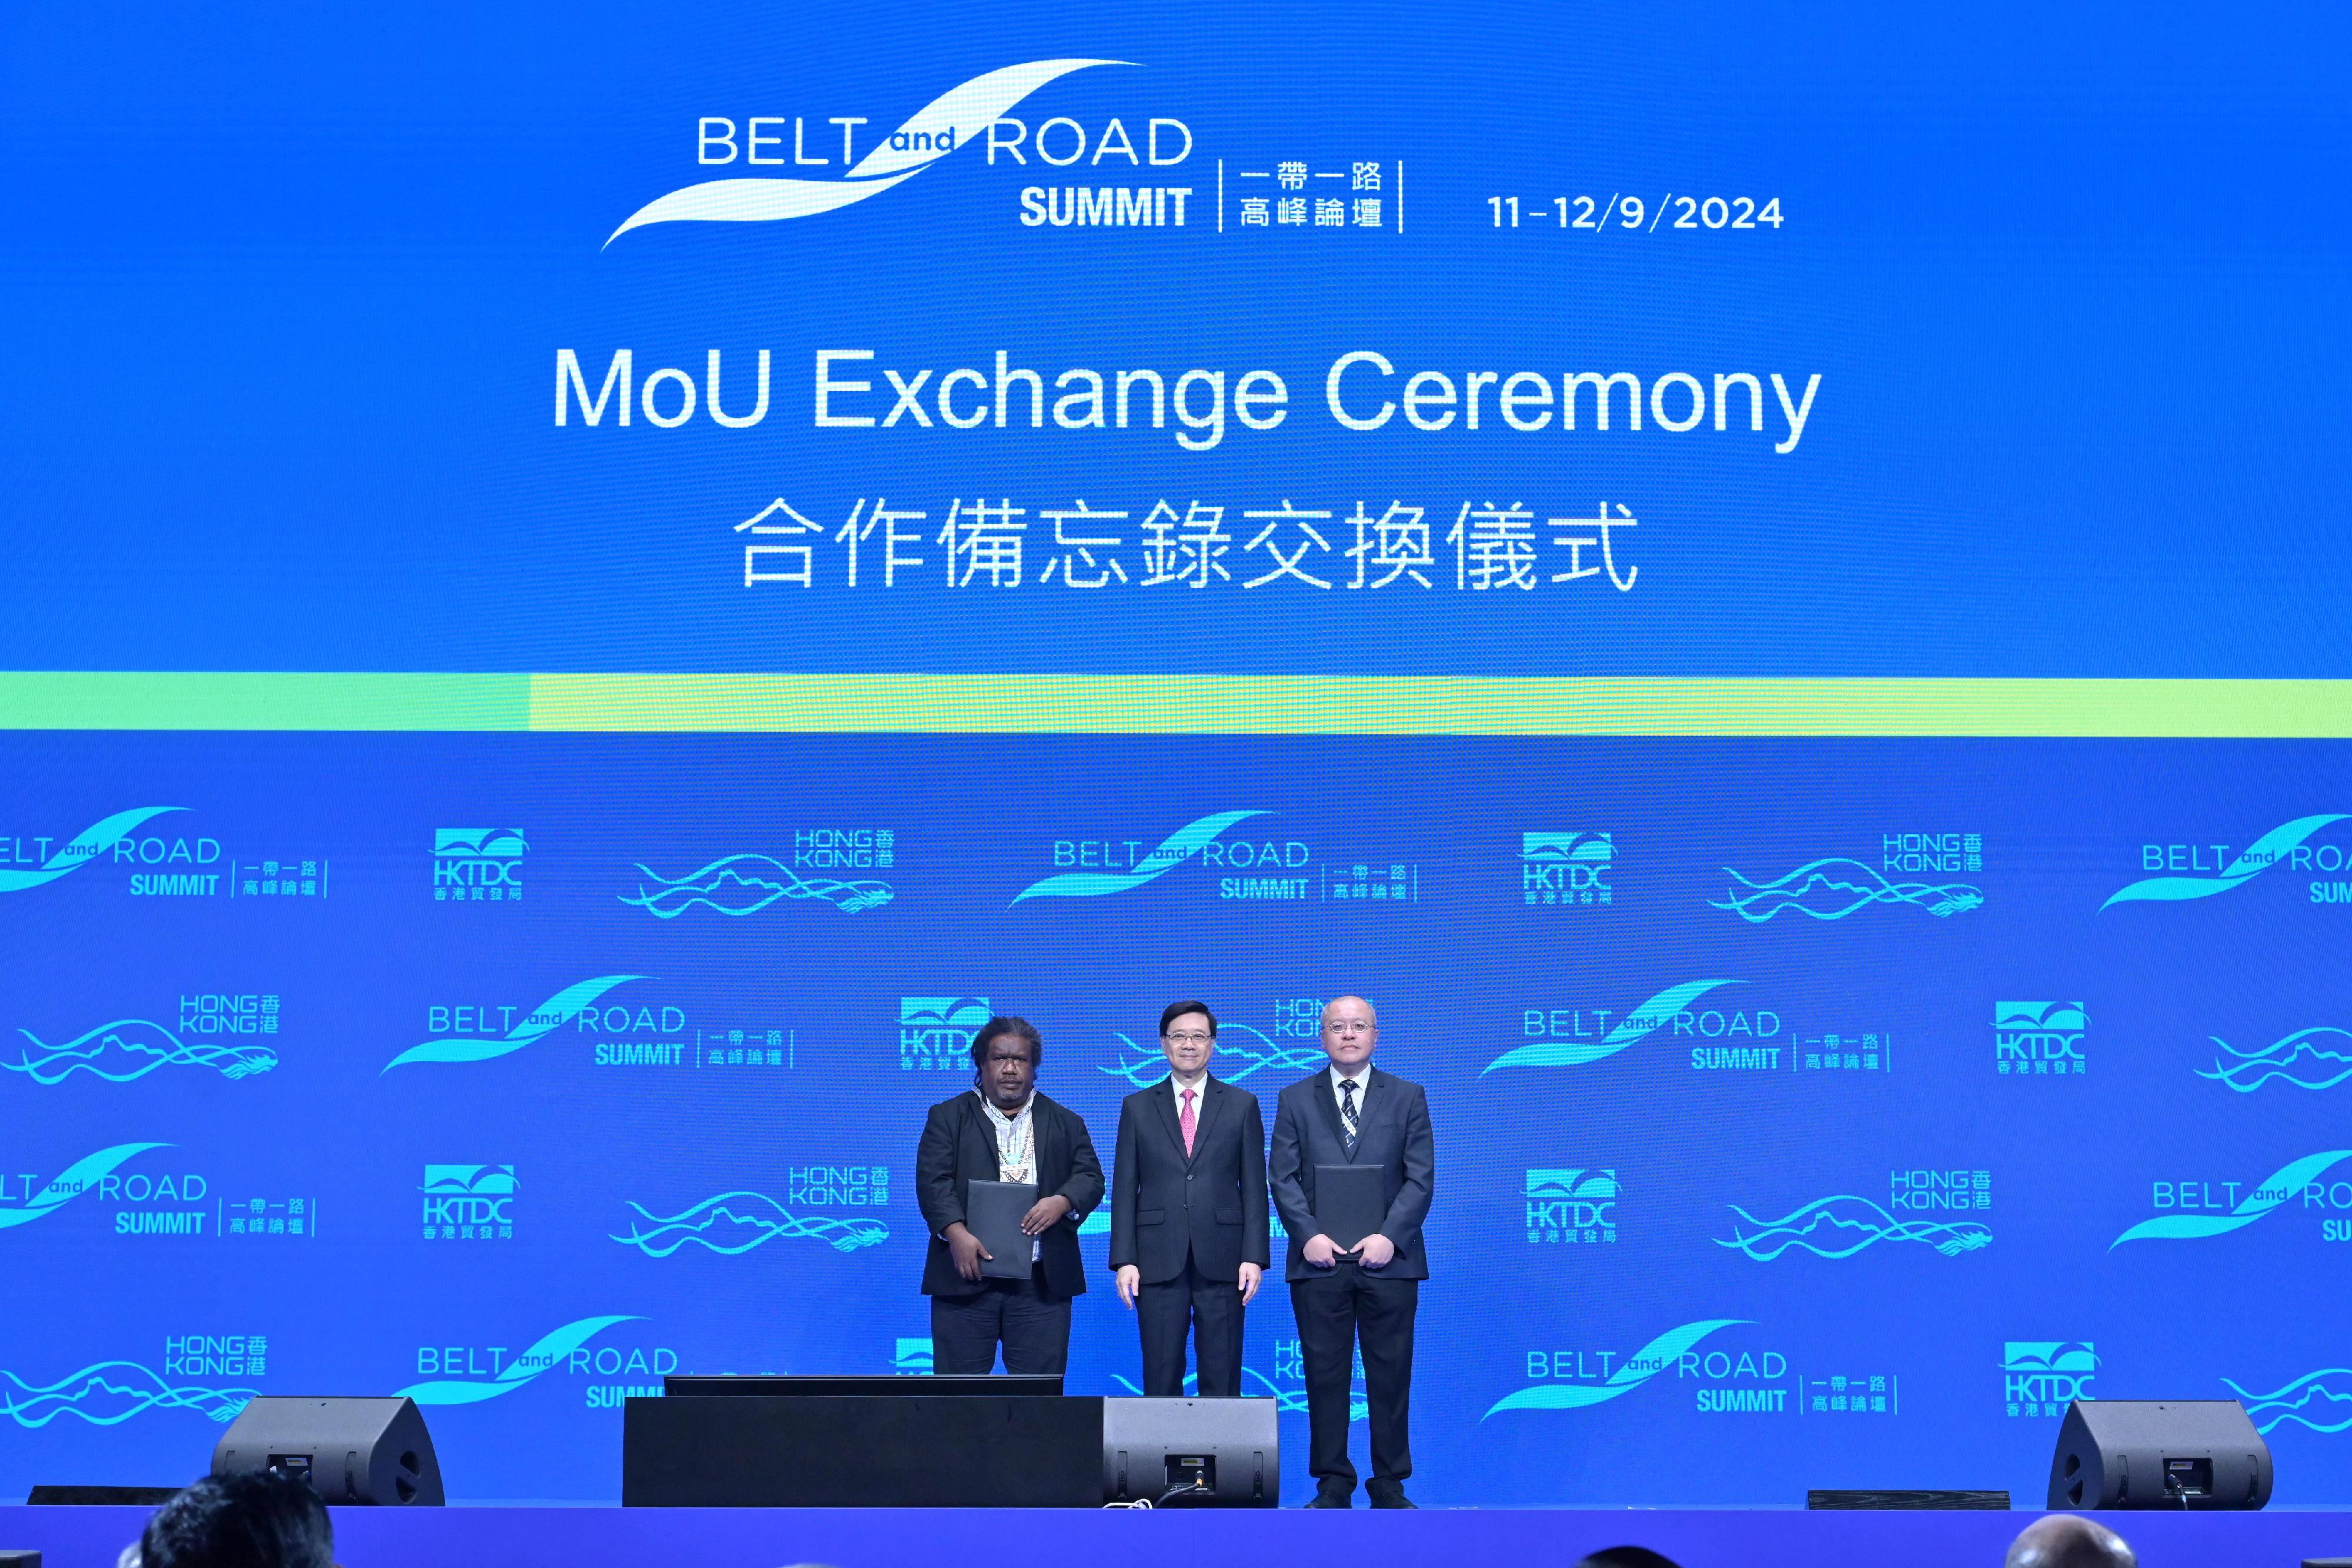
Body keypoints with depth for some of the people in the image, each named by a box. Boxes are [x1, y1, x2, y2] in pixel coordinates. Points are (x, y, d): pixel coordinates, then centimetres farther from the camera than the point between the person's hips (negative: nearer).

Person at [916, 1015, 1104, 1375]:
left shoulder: (1065, 1123, 17)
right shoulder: (948, 1118, 10)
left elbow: (1090, 1178, 9)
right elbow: (933, 1180, -1)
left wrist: (1062, 1201, -13)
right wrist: (957, 1233, -17)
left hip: (1042, 1284, 2)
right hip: (967, 1277, -1)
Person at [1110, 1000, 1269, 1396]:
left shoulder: (1242, 1105, 9)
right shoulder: (1138, 1108, 10)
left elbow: (1254, 1186, 6)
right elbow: (1124, 1188, 7)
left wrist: (1254, 1257, -3)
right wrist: (1124, 1260, -2)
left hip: (1221, 1262, 0)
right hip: (1158, 1261, 1)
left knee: (1222, 1382, 1)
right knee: (1161, 1381, 1)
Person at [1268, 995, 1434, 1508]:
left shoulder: (1407, 1098, 9)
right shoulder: (1295, 1100, 10)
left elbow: (1420, 1177, 2)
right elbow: (1284, 1178, 3)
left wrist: (1390, 1237, -12)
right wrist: (1308, 1235, -11)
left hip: (1387, 1260, 0)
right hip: (1320, 1261, 0)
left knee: (1391, 1376, 2)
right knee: (1324, 1375, 2)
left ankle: (1390, 1486, 9)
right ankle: (1333, 1485, 9)